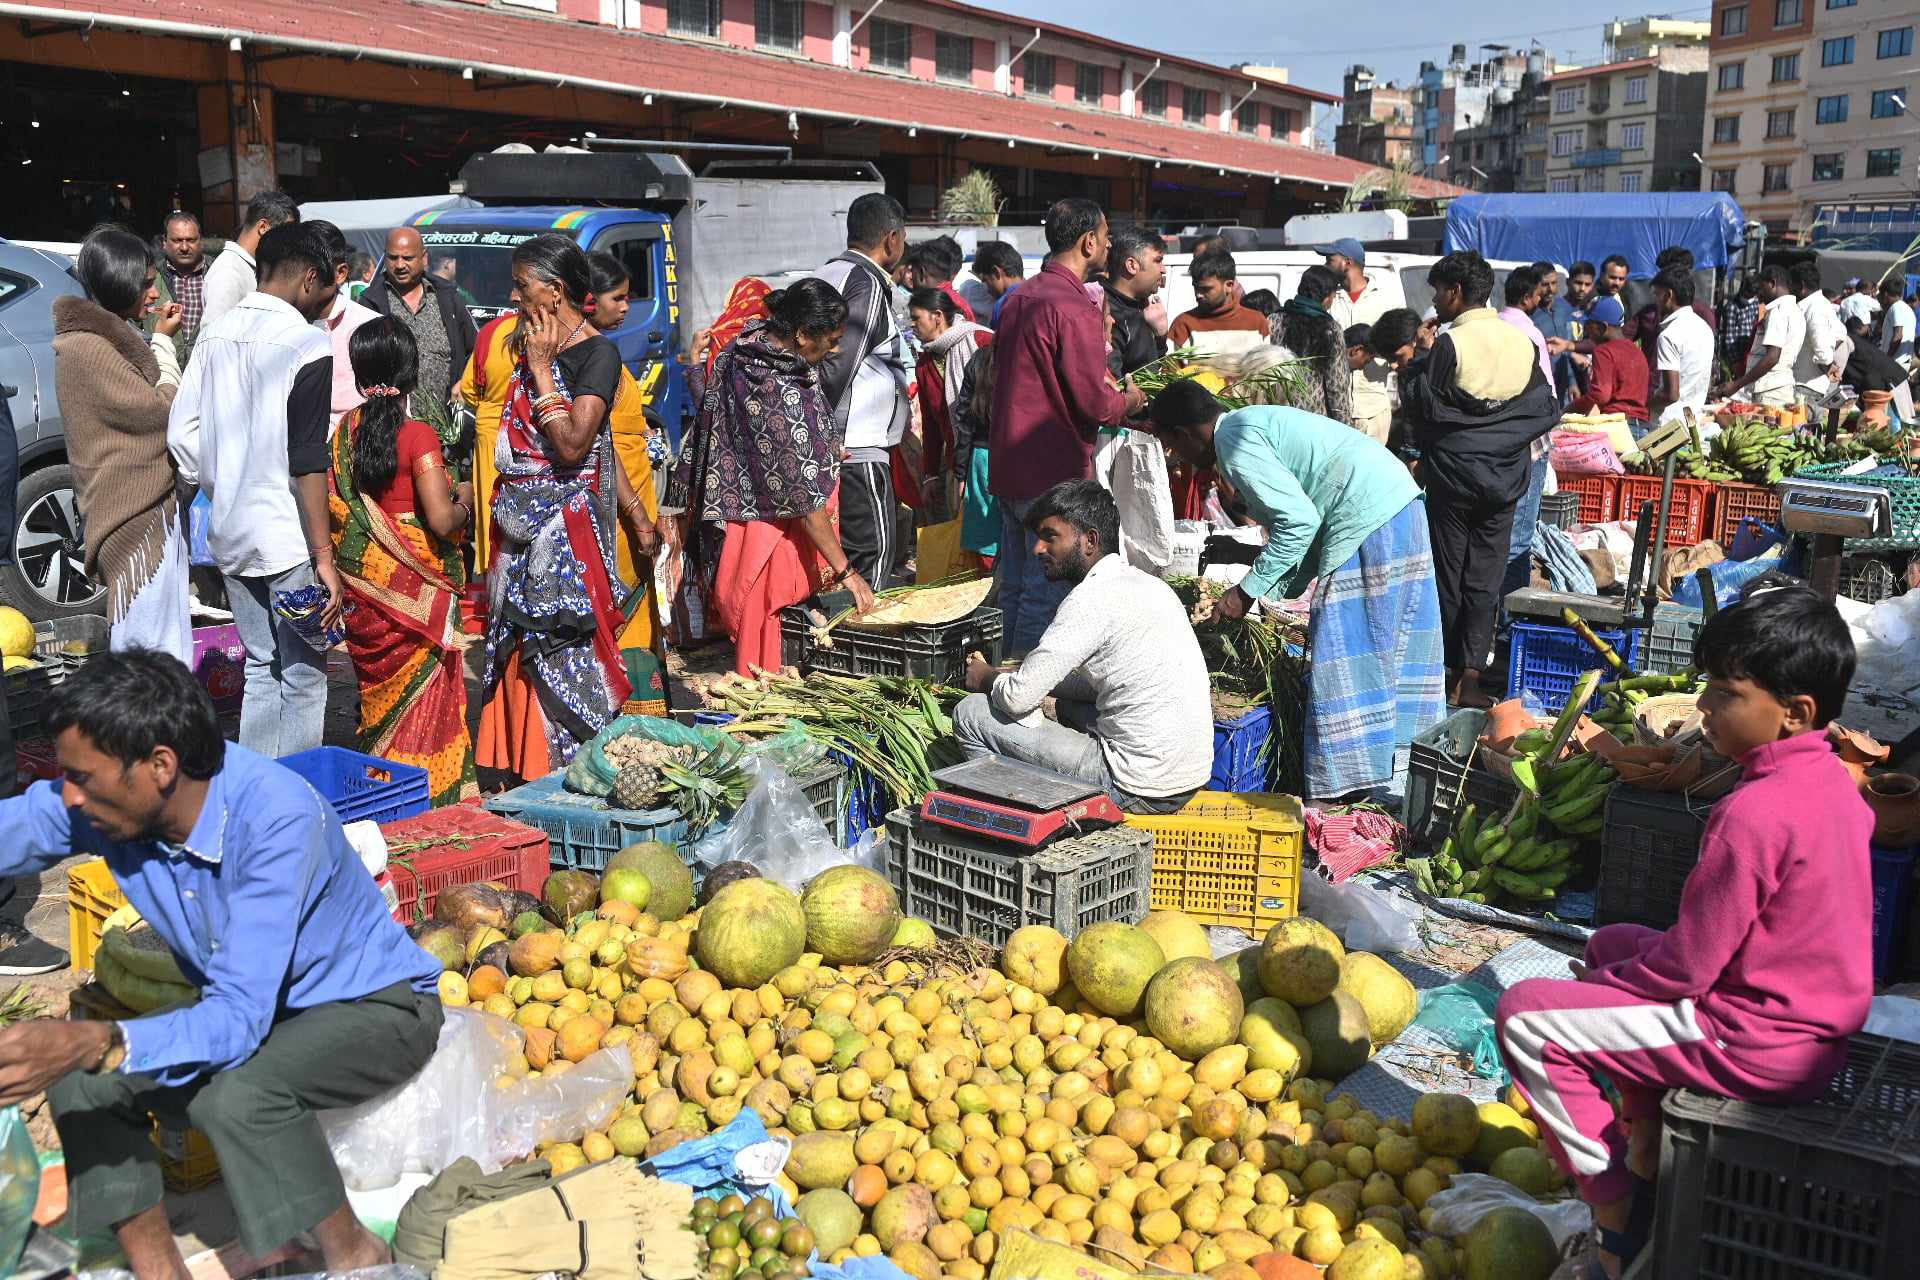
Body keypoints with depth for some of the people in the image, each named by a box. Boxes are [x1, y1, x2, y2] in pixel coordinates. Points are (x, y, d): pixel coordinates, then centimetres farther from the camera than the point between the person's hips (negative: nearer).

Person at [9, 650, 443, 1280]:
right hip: (252, 1006, 7)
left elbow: (240, 1019, -37)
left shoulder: (277, 818, -34)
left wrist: (98, 1044, -53)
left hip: (377, 1004, -7)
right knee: (80, 1080, -11)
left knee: (237, 1093, -33)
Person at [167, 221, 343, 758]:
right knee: (302, 679, 2)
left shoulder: (215, 334, 8)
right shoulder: (306, 342, -12)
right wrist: (324, 557, -15)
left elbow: (181, 434, 9)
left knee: (262, 672, 17)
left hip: (230, 534, 7)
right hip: (288, 538, -7)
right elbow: (307, 462, -17)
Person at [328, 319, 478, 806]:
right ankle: (430, 795, 11)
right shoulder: (417, 435, -16)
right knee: (425, 690, 5)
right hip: (417, 590, -6)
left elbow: (333, 506, 9)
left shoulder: (346, 430, 2)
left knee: (380, 689, 17)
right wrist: (464, 498, -2)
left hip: (365, 585, 6)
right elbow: (441, 520, -21)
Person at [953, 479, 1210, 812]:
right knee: (1068, 701, 34)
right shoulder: (1148, 583, 12)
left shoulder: (1092, 598, -16)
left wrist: (987, 677, 8)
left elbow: (1019, 697, -14)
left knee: (971, 713, -1)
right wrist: (1014, 674, 15)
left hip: (1139, 789, -9)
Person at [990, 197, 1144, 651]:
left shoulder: (1018, 299, 12)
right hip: (1055, 474, -9)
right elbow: (1096, 406, -18)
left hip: (1008, 469, 9)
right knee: (1048, 596, -2)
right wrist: (1128, 401, 2)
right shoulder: (1076, 309, -17)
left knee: (1014, 589, 16)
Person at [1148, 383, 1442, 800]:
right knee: (1395, 646, 17)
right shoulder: (1254, 422, 21)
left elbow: (1300, 520, -17)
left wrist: (1248, 591, -9)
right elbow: (1307, 516, 20)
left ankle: (1347, 790, 1)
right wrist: (1275, 589, 19)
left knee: (1343, 661, -4)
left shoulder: (1234, 442, -9)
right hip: (1401, 500, 10)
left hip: (1368, 519, -10)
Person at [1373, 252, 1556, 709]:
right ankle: (1469, 676, 5)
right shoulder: (1522, 342, 3)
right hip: (1505, 478, 4)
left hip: (1453, 474, -4)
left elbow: (1424, 410, -11)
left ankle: (1446, 672, 13)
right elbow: (1546, 411, 7)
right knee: (1485, 579, 7)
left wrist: (1412, 364, 1)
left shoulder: (1449, 345, -14)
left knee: (1447, 576, 7)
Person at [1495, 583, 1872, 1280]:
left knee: (1525, 1015, -10)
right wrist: (1615, 960, 12)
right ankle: (1651, 1160, 27)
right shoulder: (1832, 780, 4)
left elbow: (1689, 966, -21)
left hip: (1758, 1046, -10)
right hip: (1820, 1022, 10)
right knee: (1612, 941, 26)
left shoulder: (1752, 814, -26)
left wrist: (1608, 980, -1)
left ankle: (1617, 1211, 3)